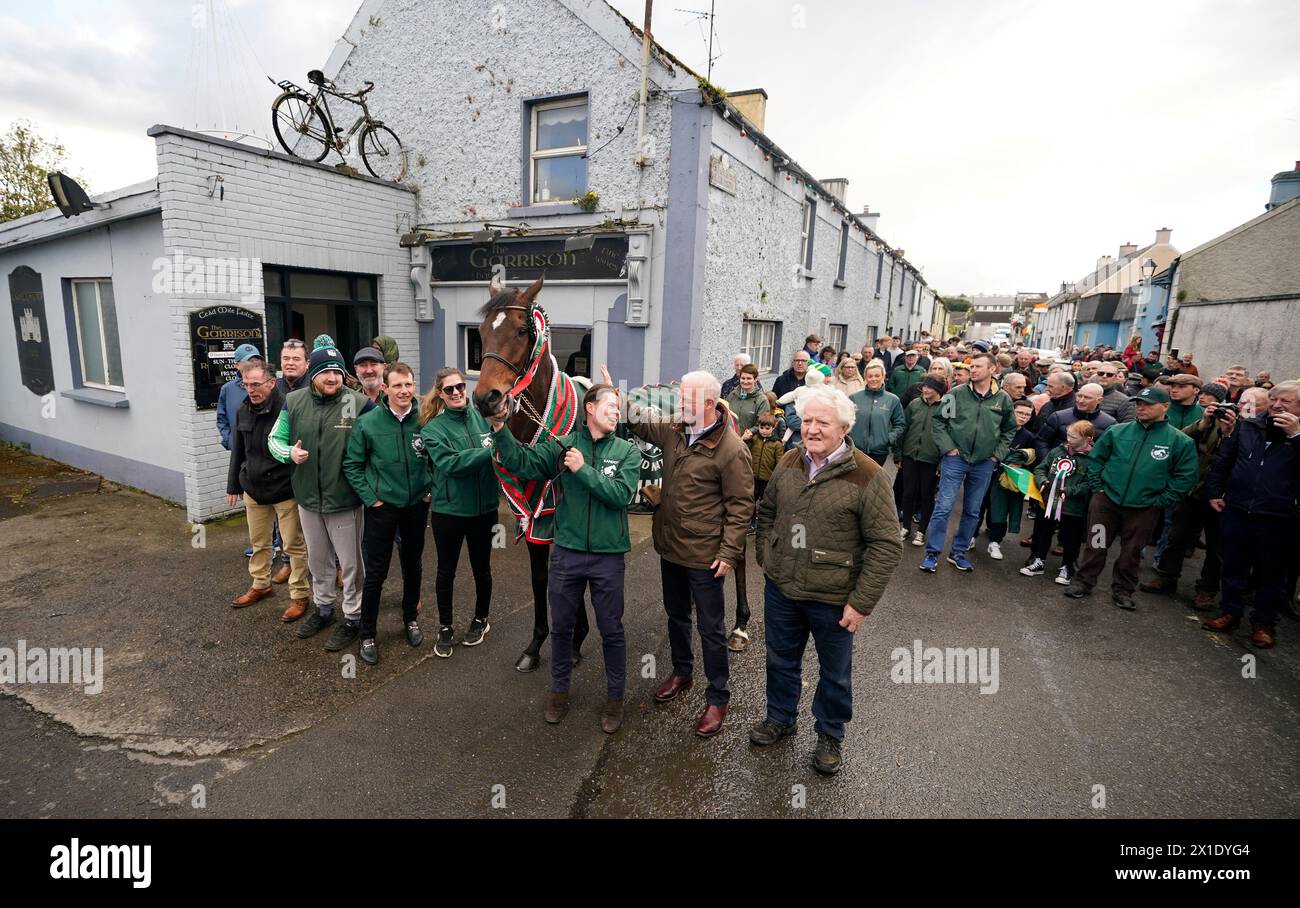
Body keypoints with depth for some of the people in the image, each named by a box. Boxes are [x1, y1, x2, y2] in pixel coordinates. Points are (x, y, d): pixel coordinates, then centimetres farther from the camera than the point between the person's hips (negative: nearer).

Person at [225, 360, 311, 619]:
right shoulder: (243, 411, 4)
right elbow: (238, 451, 14)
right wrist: (233, 485, 16)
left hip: (286, 491, -7)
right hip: (253, 490, 7)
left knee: (294, 545, 3)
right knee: (258, 542, 20)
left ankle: (300, 596, 15)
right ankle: (261, 585, 39)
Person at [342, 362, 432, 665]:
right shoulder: (367, 422, -11)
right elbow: (352, 465, -3)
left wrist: (431, 489, -2)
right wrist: (370, 498, -7)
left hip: (417, 505, 2)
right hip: (382, 507, -2)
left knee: (413, 566, 17)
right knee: (375, 572, 4)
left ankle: (410, 617, 38)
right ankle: (367, 634, 20)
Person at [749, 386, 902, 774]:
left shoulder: (867, 476, -18)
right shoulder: (789, 463, -2)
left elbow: (886, 545, -16)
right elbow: (767, 512, 14)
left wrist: (861, 602, -16)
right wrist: (766, 557, 6)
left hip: (833, 598, -4)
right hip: (781, 588, 4)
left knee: (835, 673, 18)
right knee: (781, 659, 23)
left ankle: (830, 735, 42)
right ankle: (780, 717, 47)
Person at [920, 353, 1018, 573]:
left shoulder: (1003, 398, 2)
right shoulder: (957, 393, -4)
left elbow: (1009, 429, 13)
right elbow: (939, 420, 1)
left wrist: (998, 454, 4)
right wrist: (947, 447, -7)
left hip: (984, 463, 3)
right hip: (956, 458, -3)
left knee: (972, 511, 11)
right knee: (944, 507, -6)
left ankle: (959, 553, 24)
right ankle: (932, 553, 3)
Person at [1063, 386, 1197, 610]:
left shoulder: (1179, 441, -4)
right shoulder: (1117, 431, 1)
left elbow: (1185, 476, -2)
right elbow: (1096, 458, 9)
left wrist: (1160, 501, -6)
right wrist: (1098, 487, 2)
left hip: (1144, 509, -1)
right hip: (1106, 500, 1)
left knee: (1131, 552, 11)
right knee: (1096, 545, 7)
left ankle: (1123, 590, 26)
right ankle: (1083, 581, 20)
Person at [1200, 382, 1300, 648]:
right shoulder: (1248, 426, 7)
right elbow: (1223, 460, 12)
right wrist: (1214, 492, 7)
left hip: (1278, 518, -3)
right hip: (1236, 510, 3)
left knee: (1272, 573, 9)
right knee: (1234, 566, 13)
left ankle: (1264, 623, 23)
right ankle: (1231, 612, 27)